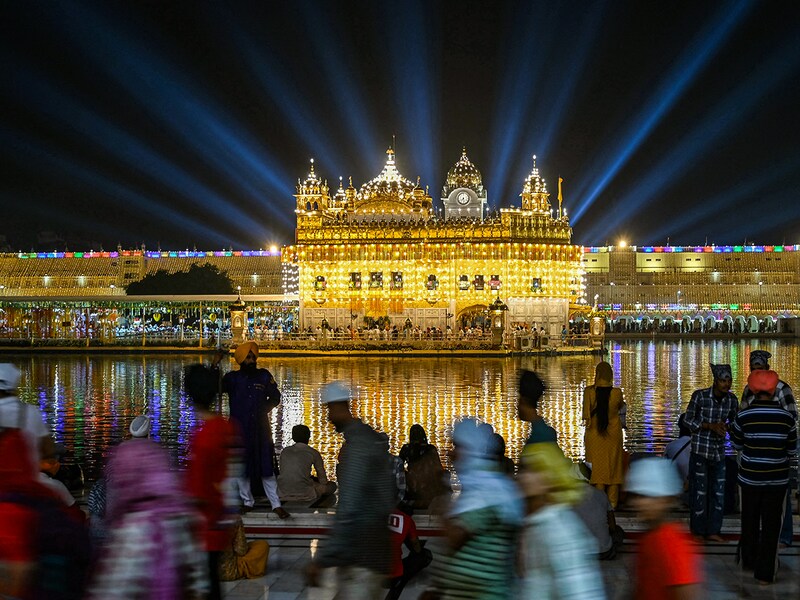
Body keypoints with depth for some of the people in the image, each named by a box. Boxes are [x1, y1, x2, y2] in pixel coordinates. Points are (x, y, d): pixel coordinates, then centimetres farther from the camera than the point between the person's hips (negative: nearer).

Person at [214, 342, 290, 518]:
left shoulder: (264, 376, 5)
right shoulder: (233, 378, 1)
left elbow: (275, 397, 13)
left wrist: (264, 409, -2)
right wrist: (214, 367, -22)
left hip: (261, 429, 0)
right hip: (239, 429, 0)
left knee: (266, 467, 0)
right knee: (241, 466, 7)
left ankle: (276, 505, 3)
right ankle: (248, 502, 21)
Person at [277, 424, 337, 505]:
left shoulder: (285, 451, 11)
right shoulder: (314, 453, 1)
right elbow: (323, 480, 9)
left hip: (282, 493, 5)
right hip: (304, 494, -5)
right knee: (332, 485, 17)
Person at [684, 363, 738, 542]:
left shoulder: (732, 399, -4)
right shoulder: (699, 396, -15)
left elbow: (734, 421, 10)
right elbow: (688, 420, -7)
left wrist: (726, 427, -13)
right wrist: (711, 426, -19)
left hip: (719, 449, 4)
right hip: (700, 448, -4)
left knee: (718, 490, 7)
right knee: (700, 489, 2)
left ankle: (712, 530, 19)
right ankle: (698, 529, 18)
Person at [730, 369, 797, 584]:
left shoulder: (743, 416, -12)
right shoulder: (786, 417, -10)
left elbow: (737, 445, 3)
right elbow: (792, 451, 0)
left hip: (750, 477, 0)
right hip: (777, 479, 0)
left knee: (750, 520, 19)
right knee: (771, 525, 8)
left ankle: (749, 561, 35)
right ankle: (764, 573, 11)